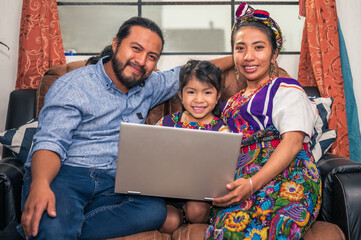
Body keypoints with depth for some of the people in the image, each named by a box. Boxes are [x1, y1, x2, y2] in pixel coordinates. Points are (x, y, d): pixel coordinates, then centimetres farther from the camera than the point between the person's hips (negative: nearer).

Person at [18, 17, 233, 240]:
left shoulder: (148, 86, 17)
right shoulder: (73, 85, -1)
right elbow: (51, 142, -11)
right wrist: (40, 185, -31)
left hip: (110, 185, 6)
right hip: (62, 174, -6)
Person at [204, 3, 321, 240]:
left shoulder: (286, 89, 10)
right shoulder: (234, 101, 29)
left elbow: (292, 142, -7)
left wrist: (253, 183, -23)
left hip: (286, 177, -4)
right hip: (241, 175, 4)